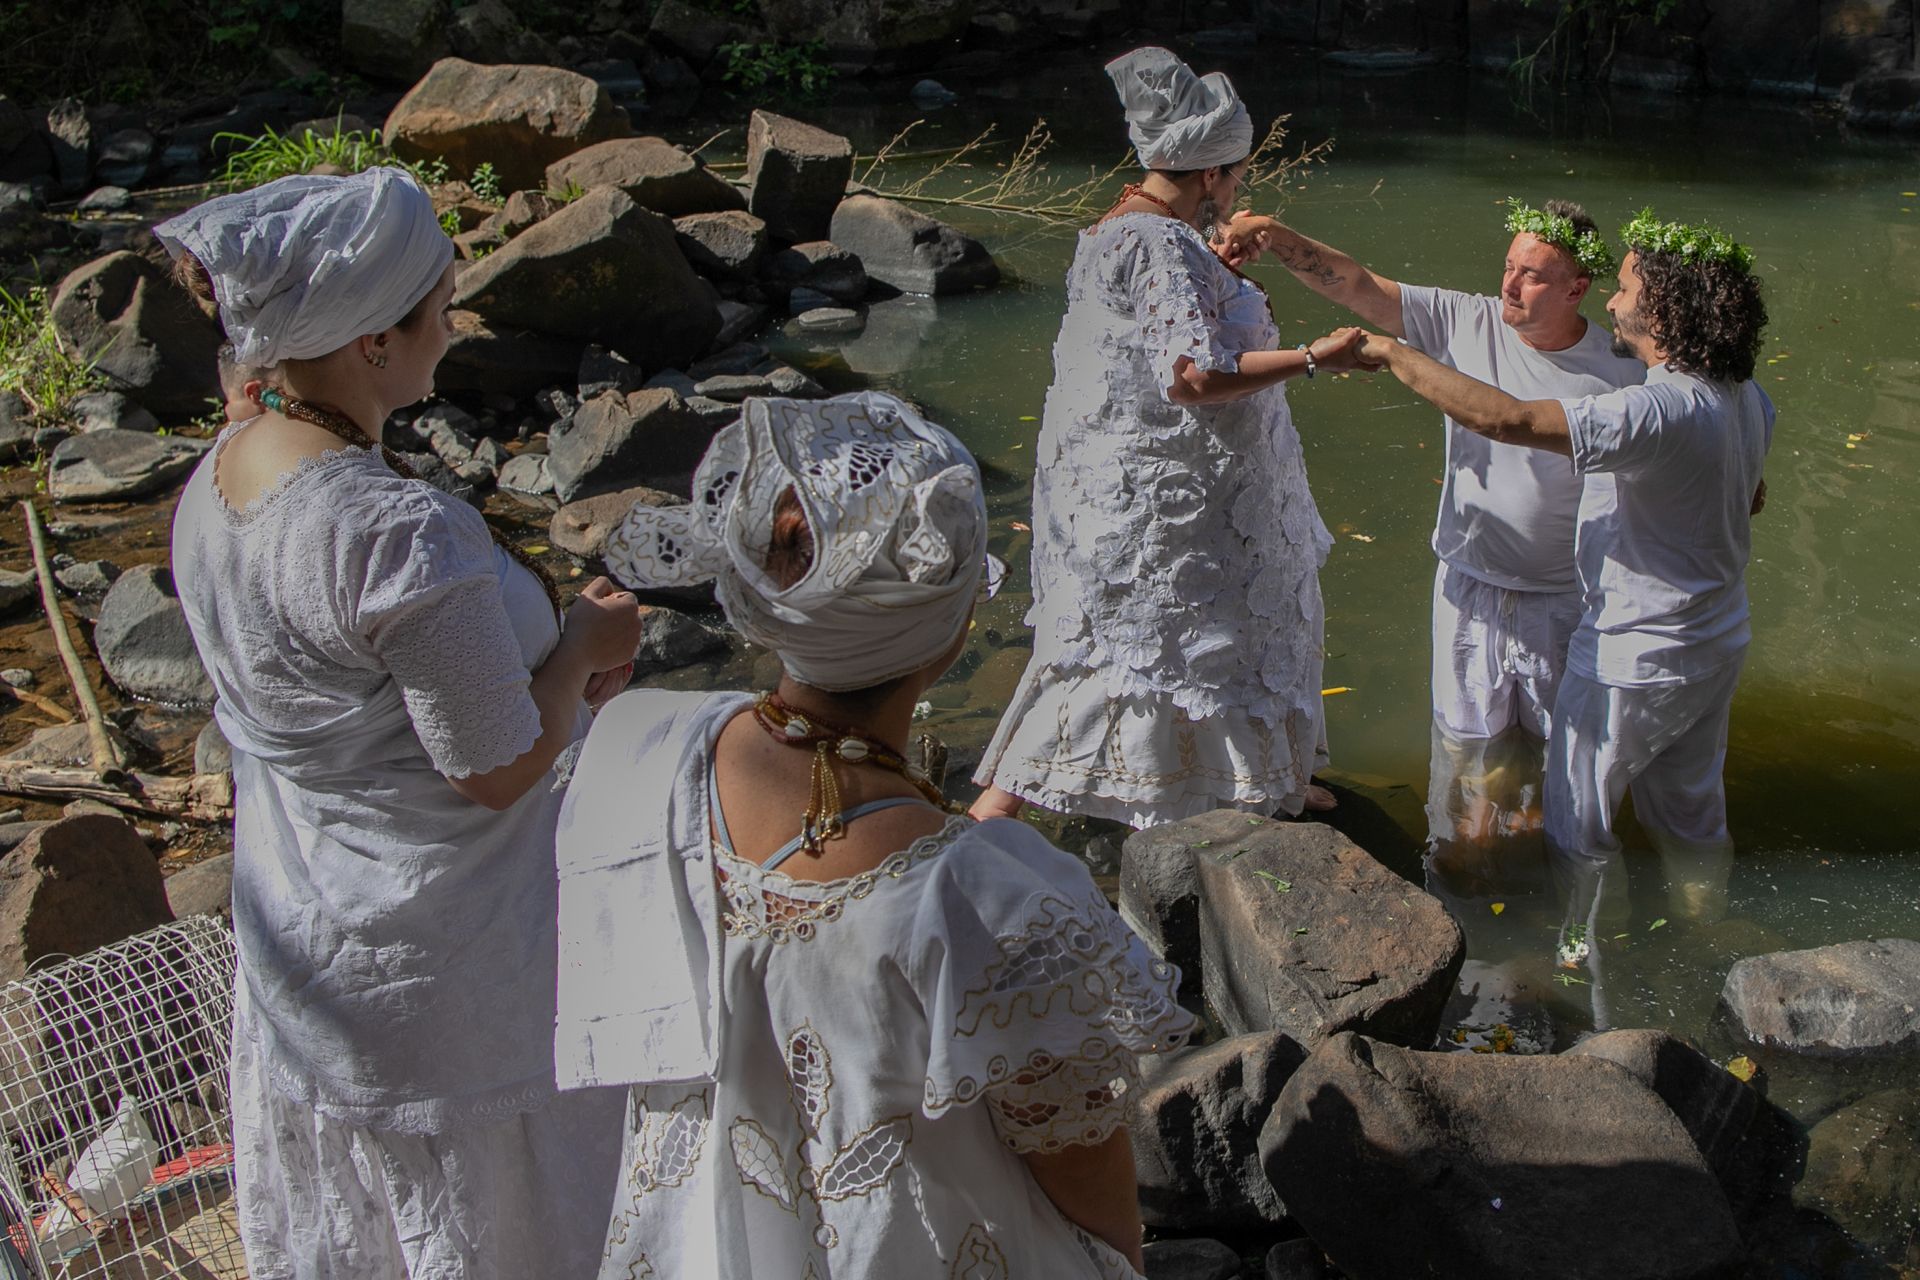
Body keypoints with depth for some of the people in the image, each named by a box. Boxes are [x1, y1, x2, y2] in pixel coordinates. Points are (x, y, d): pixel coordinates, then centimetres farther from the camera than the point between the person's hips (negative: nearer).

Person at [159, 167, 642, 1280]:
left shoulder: (216, 483, -5)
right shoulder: (404, 536, -33)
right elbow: (497, 770, -24)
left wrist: (549, 656, 2)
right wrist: (583, 645, -8)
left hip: (300, 931, 8)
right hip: (440, 958, -8)